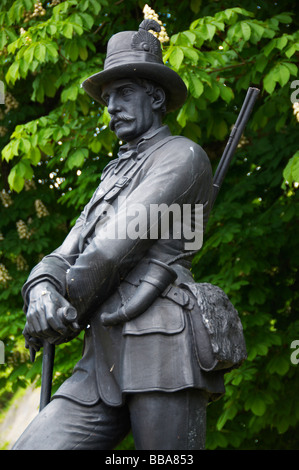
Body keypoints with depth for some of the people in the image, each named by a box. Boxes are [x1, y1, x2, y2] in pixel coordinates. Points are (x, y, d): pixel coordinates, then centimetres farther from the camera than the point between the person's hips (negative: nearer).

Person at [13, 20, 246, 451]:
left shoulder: (183, 156, 4)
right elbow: (65, 259, 18)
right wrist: (41, 293, -6)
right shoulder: (114, 179, 31)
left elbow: (121, 242, -7)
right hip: (104, 363, 7)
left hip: (162, 349, -7)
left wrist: (66, 303, 1)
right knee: (32, 450, -12)